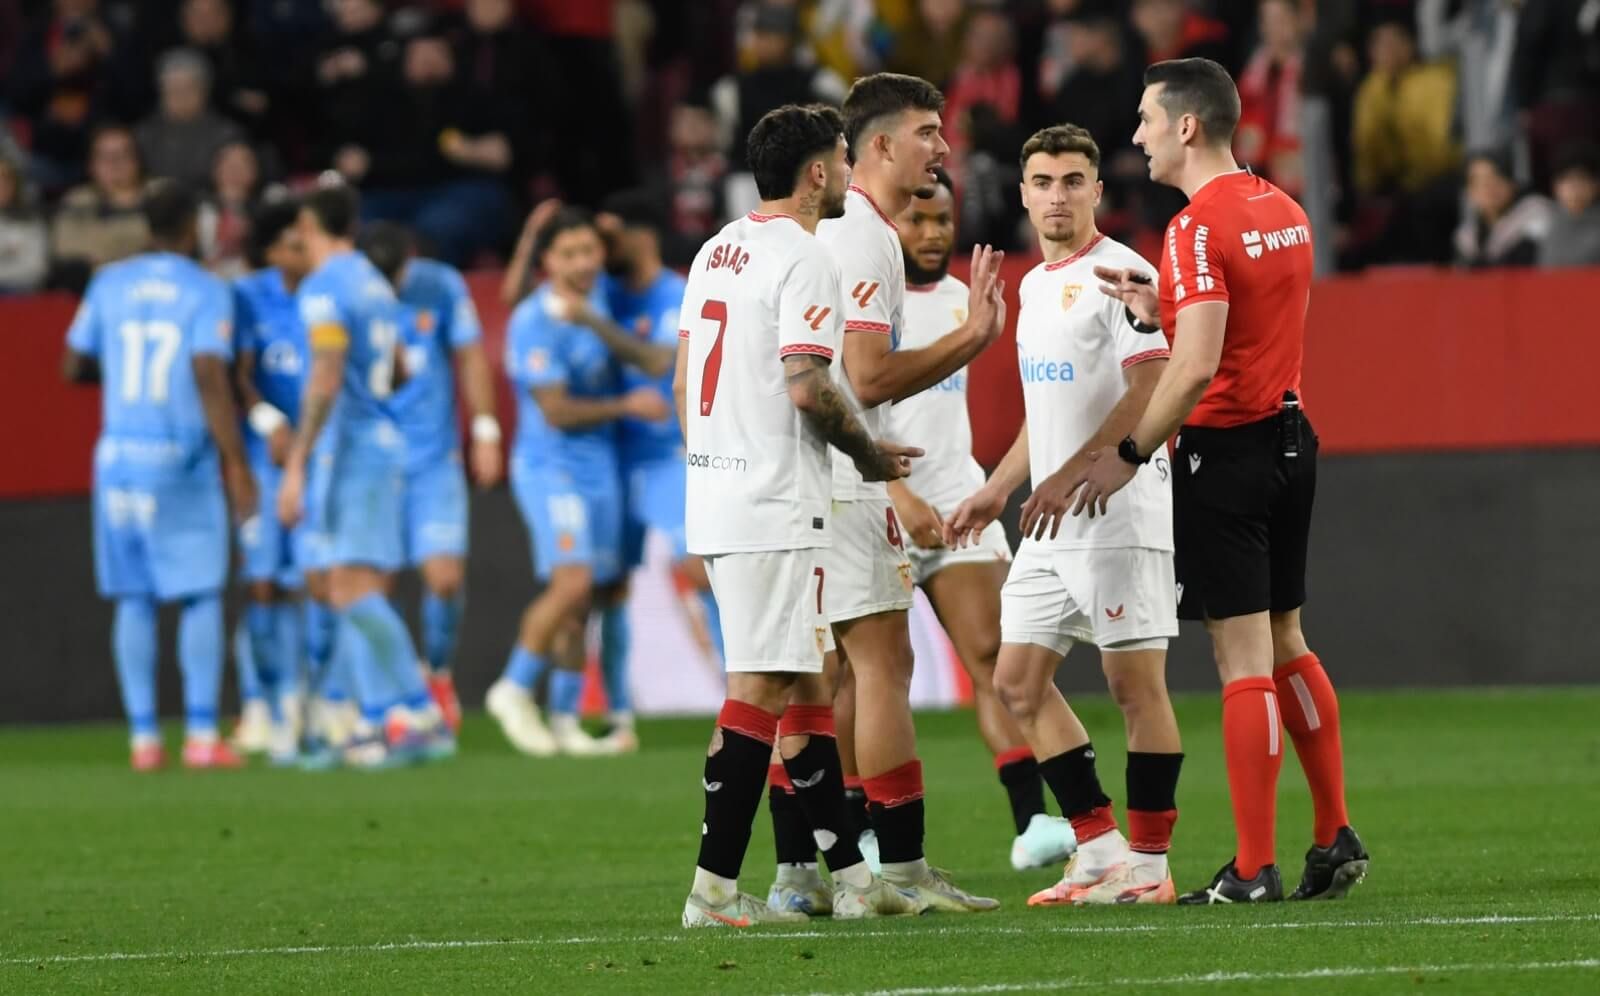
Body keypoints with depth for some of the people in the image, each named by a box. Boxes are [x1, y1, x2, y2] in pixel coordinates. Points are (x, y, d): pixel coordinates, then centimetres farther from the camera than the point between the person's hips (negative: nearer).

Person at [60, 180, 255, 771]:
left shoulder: (109, 284, 7)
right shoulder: (206, 293, -6)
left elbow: (74, 367, 10)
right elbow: (211, 379, -14)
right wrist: (236, 464, -11)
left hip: (118, 456, 4)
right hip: (184, 459, -4)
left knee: (134, 600, 8)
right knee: (201, 596, 3)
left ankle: (143, 737, 4)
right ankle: (201, 734, -4)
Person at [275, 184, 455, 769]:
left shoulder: (325, 288, -11)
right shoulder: (374, 283, 17)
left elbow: (325, 381, -19)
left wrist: (296, 464, -19)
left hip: (348, 448, -9)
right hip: (381, 441, 9)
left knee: (354, 592, -14)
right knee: (358, 597, 10)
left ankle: (419, 716, -20)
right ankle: (379, 721, 7)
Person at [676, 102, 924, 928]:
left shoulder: (718, 252, 15)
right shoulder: (803, 260, -13)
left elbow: (683, 379, 19)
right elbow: (807, 386, -20)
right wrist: (867, 453, -5)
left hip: (714, 493, 10)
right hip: (776, 508, -10)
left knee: (806, 682, 13)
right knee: (760, 690, -8)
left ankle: (849, 874, 16)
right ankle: (713, 890, -10)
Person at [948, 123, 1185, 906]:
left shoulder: (1120, 275, -10)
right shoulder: (1034, 285, 18)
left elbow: (1150, 393, -18)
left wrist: (1072, 476, -23)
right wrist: (997, 489, 24)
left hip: (1120, 515, -9)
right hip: (1052, 525, 9)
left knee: (1135, 683, -7)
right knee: (1018, 681, 6)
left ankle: (1148, 864, -2)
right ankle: (1100, 851, 10)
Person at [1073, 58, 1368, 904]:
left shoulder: (1199, 228, -17)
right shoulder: (1283, 212, 10)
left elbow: (1197, 366, -24)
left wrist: (1128, 453, -16)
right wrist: (1160, 306, 16)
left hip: (1225, 452, -8)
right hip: (1289, 437, 8)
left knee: (1243, 661, -6)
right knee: (1285, 643, 18)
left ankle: (1253, 871, -4)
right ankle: (1335, 837, 20)